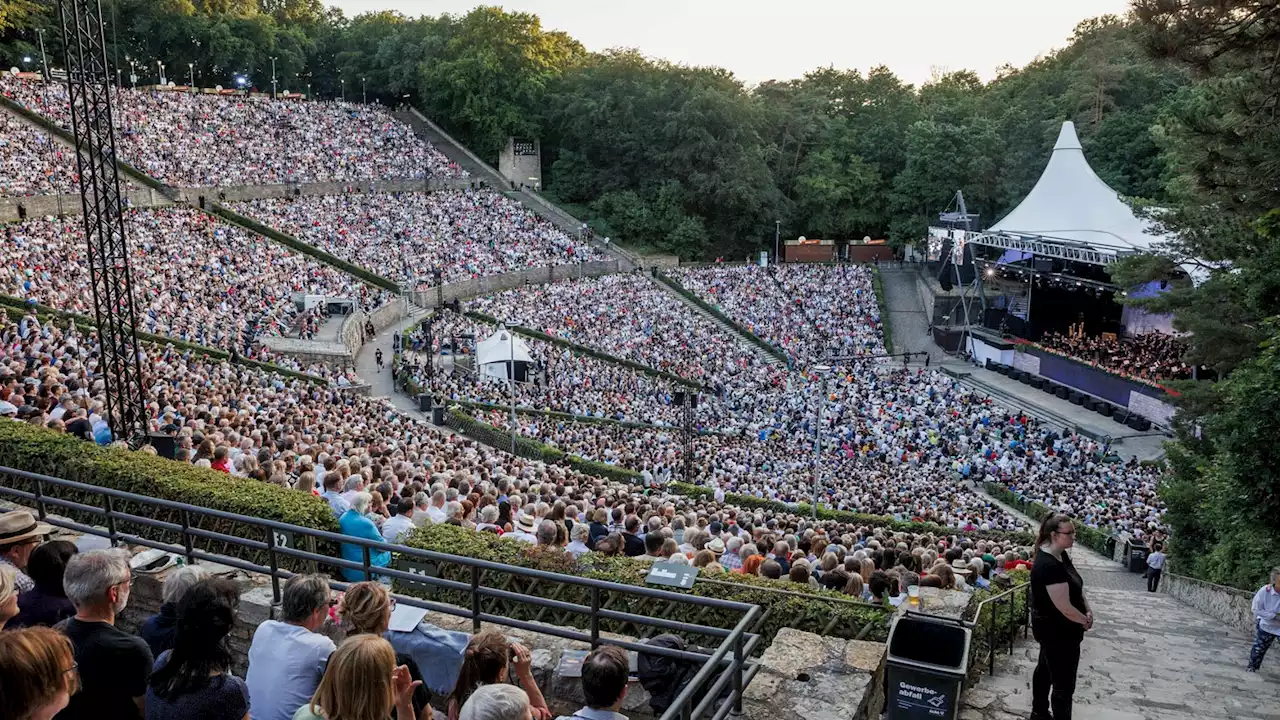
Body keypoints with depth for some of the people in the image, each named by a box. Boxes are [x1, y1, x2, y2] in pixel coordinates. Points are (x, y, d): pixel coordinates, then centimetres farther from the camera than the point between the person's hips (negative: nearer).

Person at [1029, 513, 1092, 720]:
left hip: (1053, 628, 10)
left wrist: (1087, 611, -4)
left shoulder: (1060, 554, -1)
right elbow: (1065, 608, -28)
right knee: (1064, 682, 0)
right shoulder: (1048, 566, -32)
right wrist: (1085, 621, -10)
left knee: (1045, 669, 24)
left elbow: (1075, 586, 10)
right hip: (1058, 630, -10)